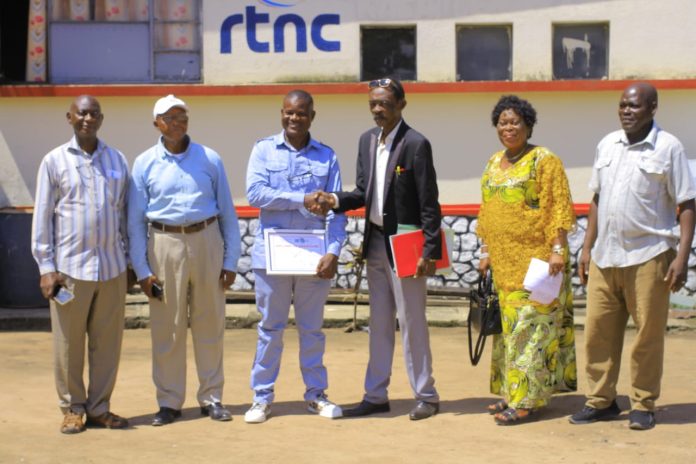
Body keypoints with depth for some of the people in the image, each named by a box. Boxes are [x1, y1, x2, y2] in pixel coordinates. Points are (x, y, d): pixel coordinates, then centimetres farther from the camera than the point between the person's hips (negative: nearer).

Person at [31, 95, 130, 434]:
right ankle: (72, 409, 16)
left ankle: (99, 408, 17)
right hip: (70, 267, -3)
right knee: (69, 343, 3)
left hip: (112, 267, 3)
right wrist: (46, 268, -5)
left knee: (107, 342, 6)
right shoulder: (54, 161, 2)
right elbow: (42, 218, 1)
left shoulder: (118, 160, 10)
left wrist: (131, 260, 12)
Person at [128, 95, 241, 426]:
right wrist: (141, 270, -2)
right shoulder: (145, 163, 3)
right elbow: (135, 220, 3)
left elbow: (227, 212, 8)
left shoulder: (210, 160, 5)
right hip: (164, 245, -1)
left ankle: (211, 397, 18)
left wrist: (230, 260, 3)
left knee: (209, 324, 6)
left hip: (206, 241, 1)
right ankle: (169, 401, 14)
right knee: (167, 328, 2)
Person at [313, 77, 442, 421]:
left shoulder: (416, 144, -12)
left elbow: (429, 203, -13)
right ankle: (375, 395, 22)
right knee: (379, 323, 13)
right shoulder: (367, 140, 9)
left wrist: (431, 252, -17)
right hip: (376, 241, 7)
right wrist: (335, 200, -7)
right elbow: (363, 192, 13)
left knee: (412, 322, 0)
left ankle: (426, 396, 12)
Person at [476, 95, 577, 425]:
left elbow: (559, 209, -11)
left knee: (530, 326, -6)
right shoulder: (494, 163, 15)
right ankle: (512, 394, 19)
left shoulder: (544, 160, -6)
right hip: (503, 262, 7)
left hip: (535, 260, -7)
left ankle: (525, 401, -4)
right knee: (507, 325, 10)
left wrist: (558, 250, -18)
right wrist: (485, 252, 16)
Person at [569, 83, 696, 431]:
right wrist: (587, 247, 13)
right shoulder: (607, 145, 12)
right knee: (598, 332, 7)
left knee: (648, 336, 2)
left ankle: (643, 406, 14)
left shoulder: (668, 147, -3)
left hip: (648, 256, -5)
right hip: (604, 257, 5)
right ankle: (601, 401, 19)